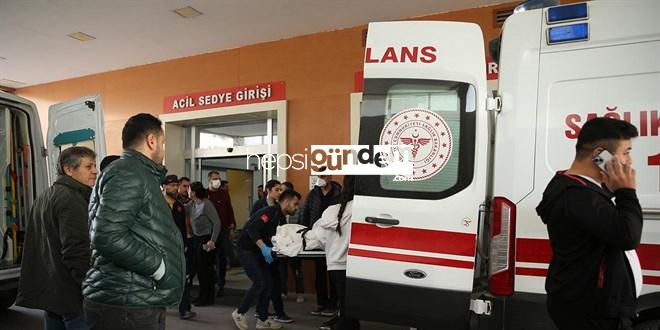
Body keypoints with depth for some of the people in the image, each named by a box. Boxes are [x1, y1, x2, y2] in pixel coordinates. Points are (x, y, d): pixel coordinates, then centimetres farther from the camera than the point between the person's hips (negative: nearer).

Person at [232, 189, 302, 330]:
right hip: (246, 249, -9)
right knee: (260, 282, -13)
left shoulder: (281, 218, 10)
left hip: (258, 251, 9)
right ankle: (239, 313, 6)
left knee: (268, 283, 4)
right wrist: (263, 247, -36)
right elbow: (251, 229, -28)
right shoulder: (270, 212, -19)